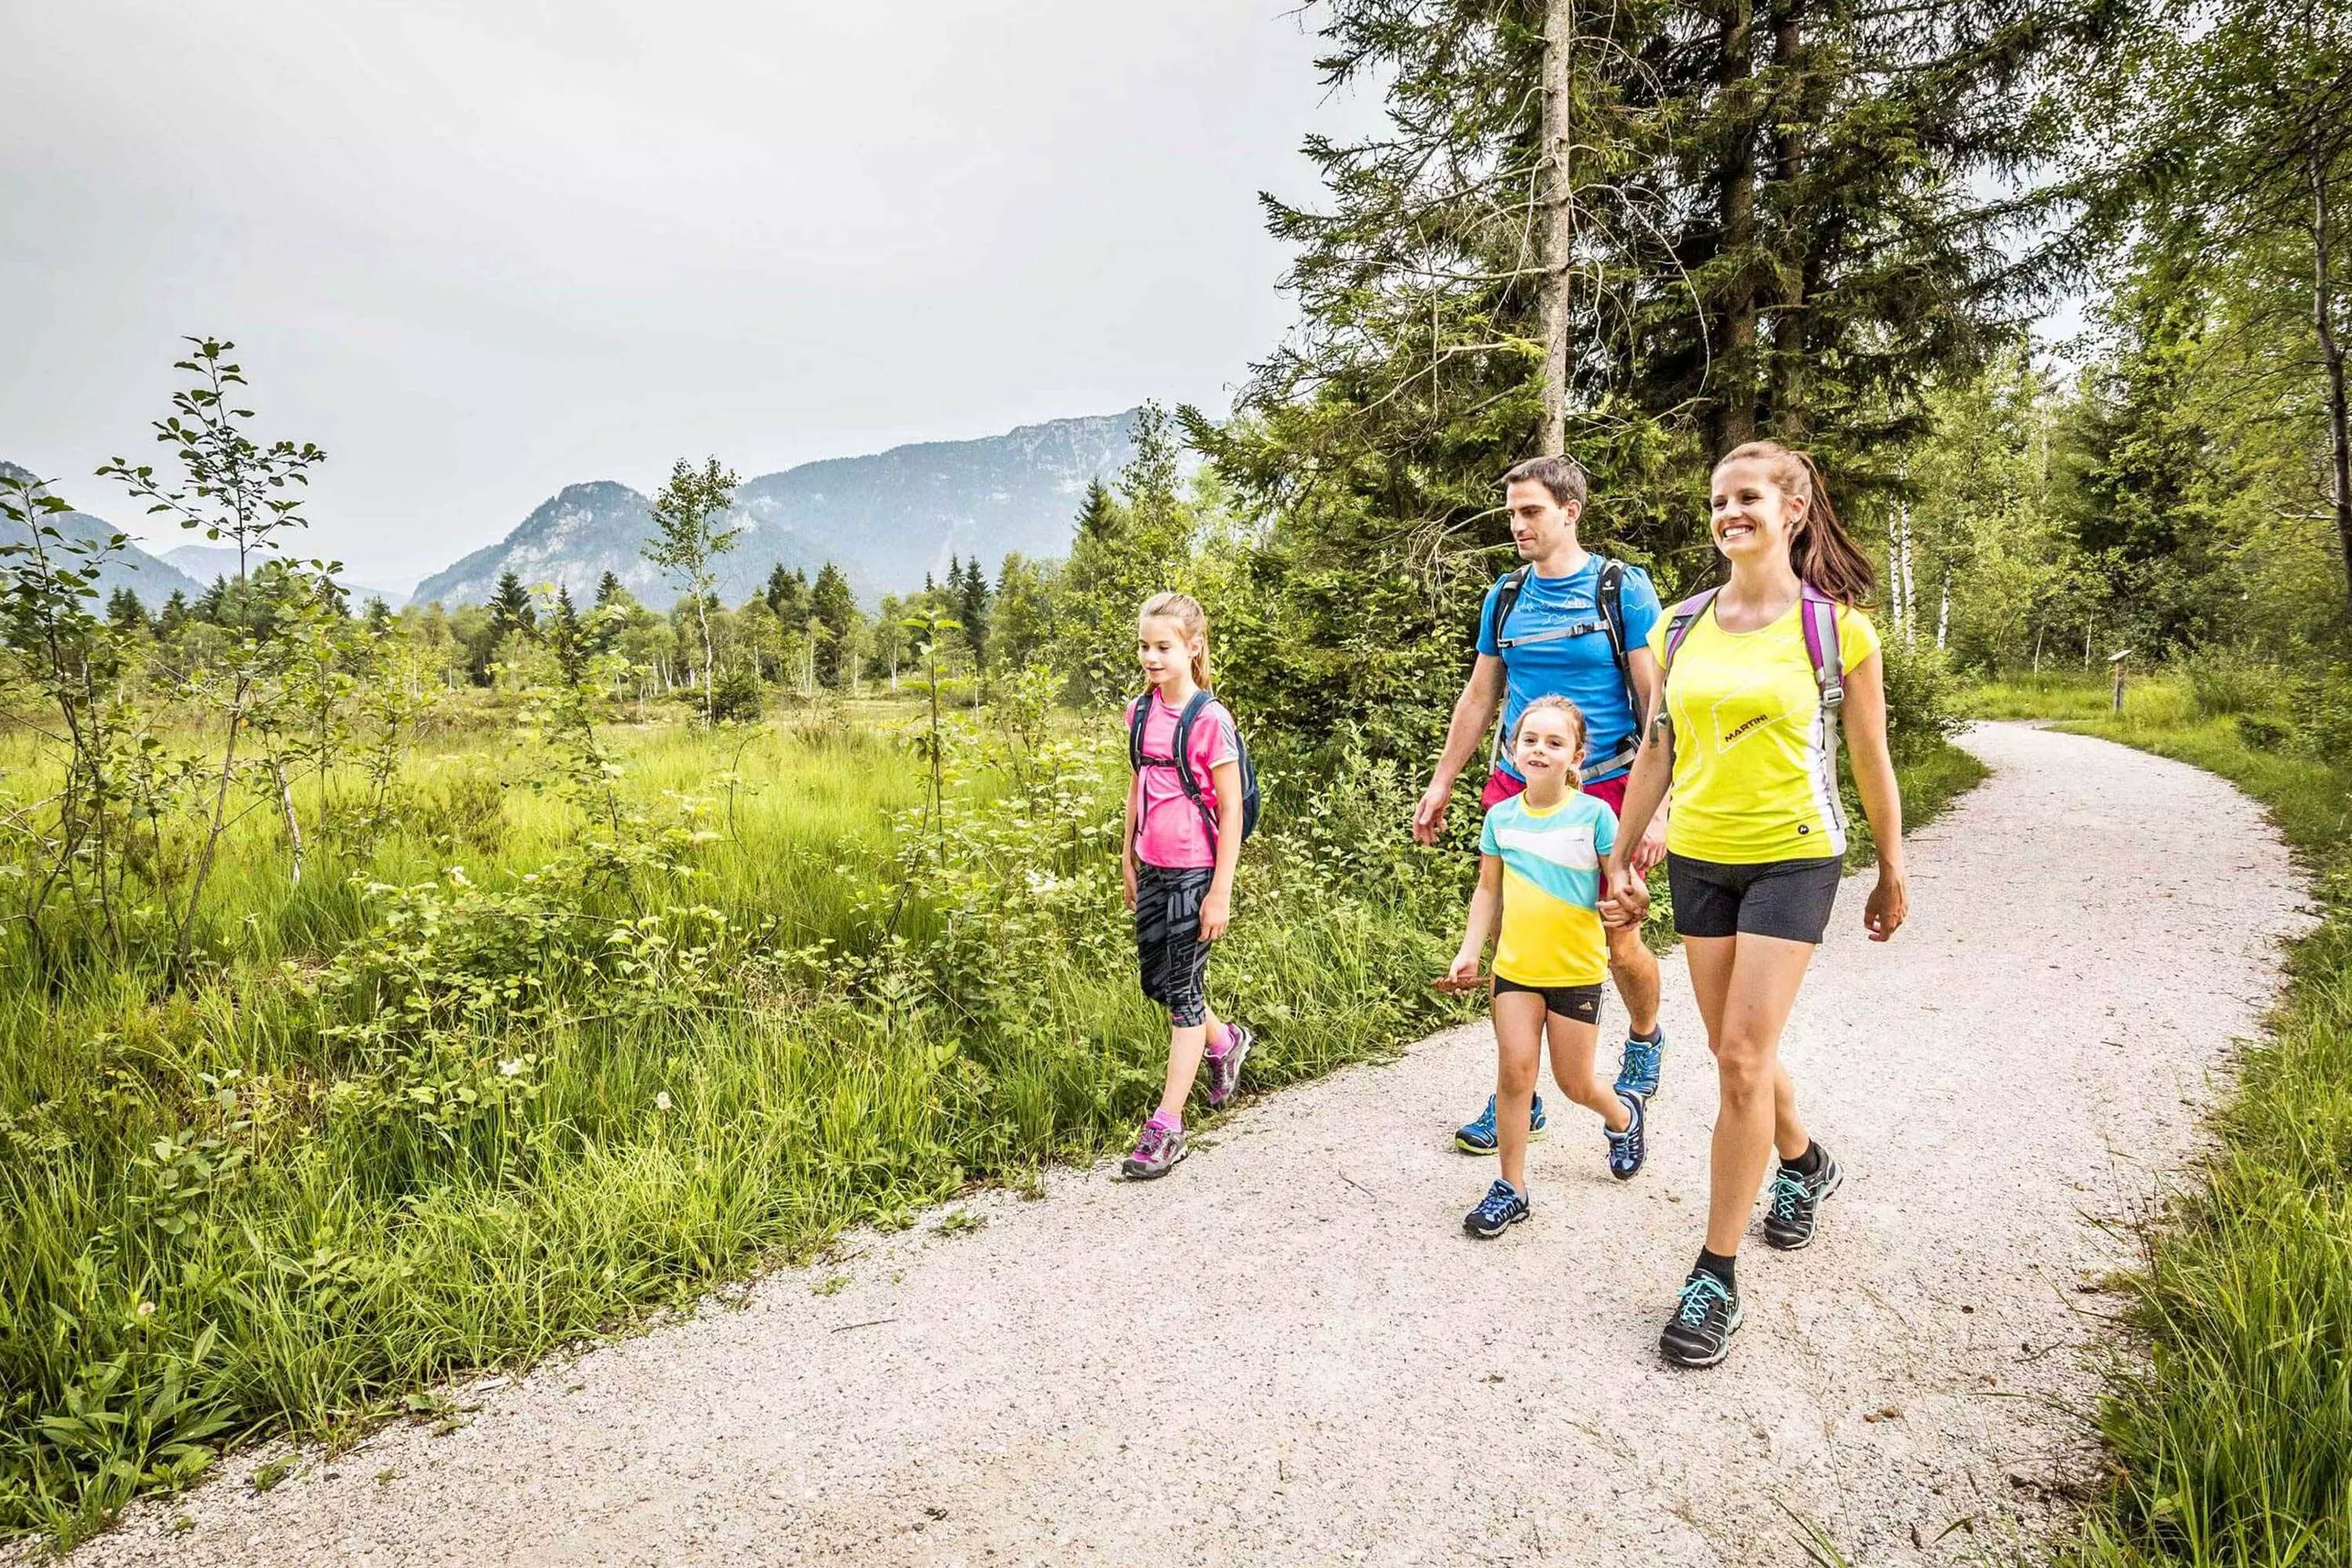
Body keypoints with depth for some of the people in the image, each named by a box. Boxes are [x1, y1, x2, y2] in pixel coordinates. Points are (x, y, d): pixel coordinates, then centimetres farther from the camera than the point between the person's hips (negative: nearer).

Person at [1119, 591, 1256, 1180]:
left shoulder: (1210, 720, -15)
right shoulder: (1140, 712, 5)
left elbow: (1231, 811, -13)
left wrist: (1221, 893, -14)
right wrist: (1128, 859, 18)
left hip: (1195, 873, -7)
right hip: (1152, 869, 7)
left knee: (1183, 989, 0)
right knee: (1155, 981, 15)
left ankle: (1168, 1125, 9)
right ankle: (1225, 1042, 43)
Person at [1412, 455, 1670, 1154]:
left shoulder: (1623, 589, -5)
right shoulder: (1506, 595, 8)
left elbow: (1655, 700, -8)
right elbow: (1479, 696, 15)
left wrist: (1657, 807, -14)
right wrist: (1441, 783, 12)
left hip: (1603, 790, -4)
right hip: (1518, 790, 4)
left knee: (1619, 943, 5)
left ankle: (1644, 1040, 37)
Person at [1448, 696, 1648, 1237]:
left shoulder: (1593, 813, -10)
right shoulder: (1501, 816, -1)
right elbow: (1488, 891, 7)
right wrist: (1469, 953, 2)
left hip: (1576, 969, -2)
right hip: (1515, 967, 2)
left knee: (1574, 1081, 10)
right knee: (1514, 1071, -2)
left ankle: (1623, 1115, 44)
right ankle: (1511, 1188, 10)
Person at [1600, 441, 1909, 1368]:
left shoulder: (1835, 625, -6)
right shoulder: (1681, 627, 4)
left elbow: (1871, 761, 1)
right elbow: (1657, 753, 8)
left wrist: (1891, 871, 7)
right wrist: (1620, 862, 8)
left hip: (1792, 858, -4)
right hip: (1698, 858, 4)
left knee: (1743, 1060, -9)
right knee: (1739, 1054, 15)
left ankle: (1716, 1275, 4)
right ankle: (1806, 1164, 46)